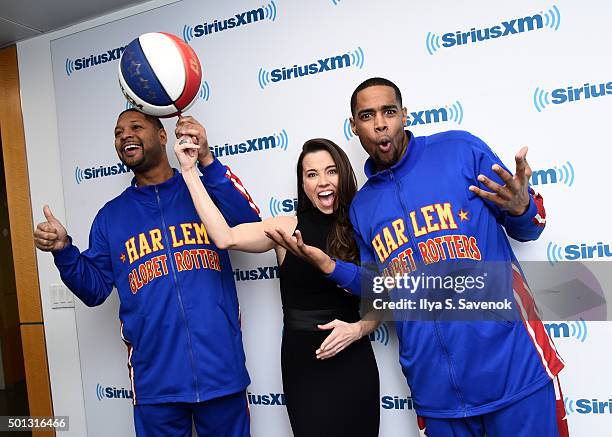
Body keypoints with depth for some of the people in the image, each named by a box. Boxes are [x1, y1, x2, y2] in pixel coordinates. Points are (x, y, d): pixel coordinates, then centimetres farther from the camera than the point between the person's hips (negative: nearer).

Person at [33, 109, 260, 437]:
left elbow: (252, 225, -16)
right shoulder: (111, 216, 9)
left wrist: (206, 161, -22)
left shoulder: (205, 191, 3)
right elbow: (94, 289, 9)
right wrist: (63, 250, -7)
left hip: (221, 371, -1)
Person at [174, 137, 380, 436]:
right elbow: (225, 238, -22)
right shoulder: (287, 228, -6)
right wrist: (189, 170, -18)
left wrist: (358, 329, -13)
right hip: (302, 364, -2)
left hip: (354, 364, 2)